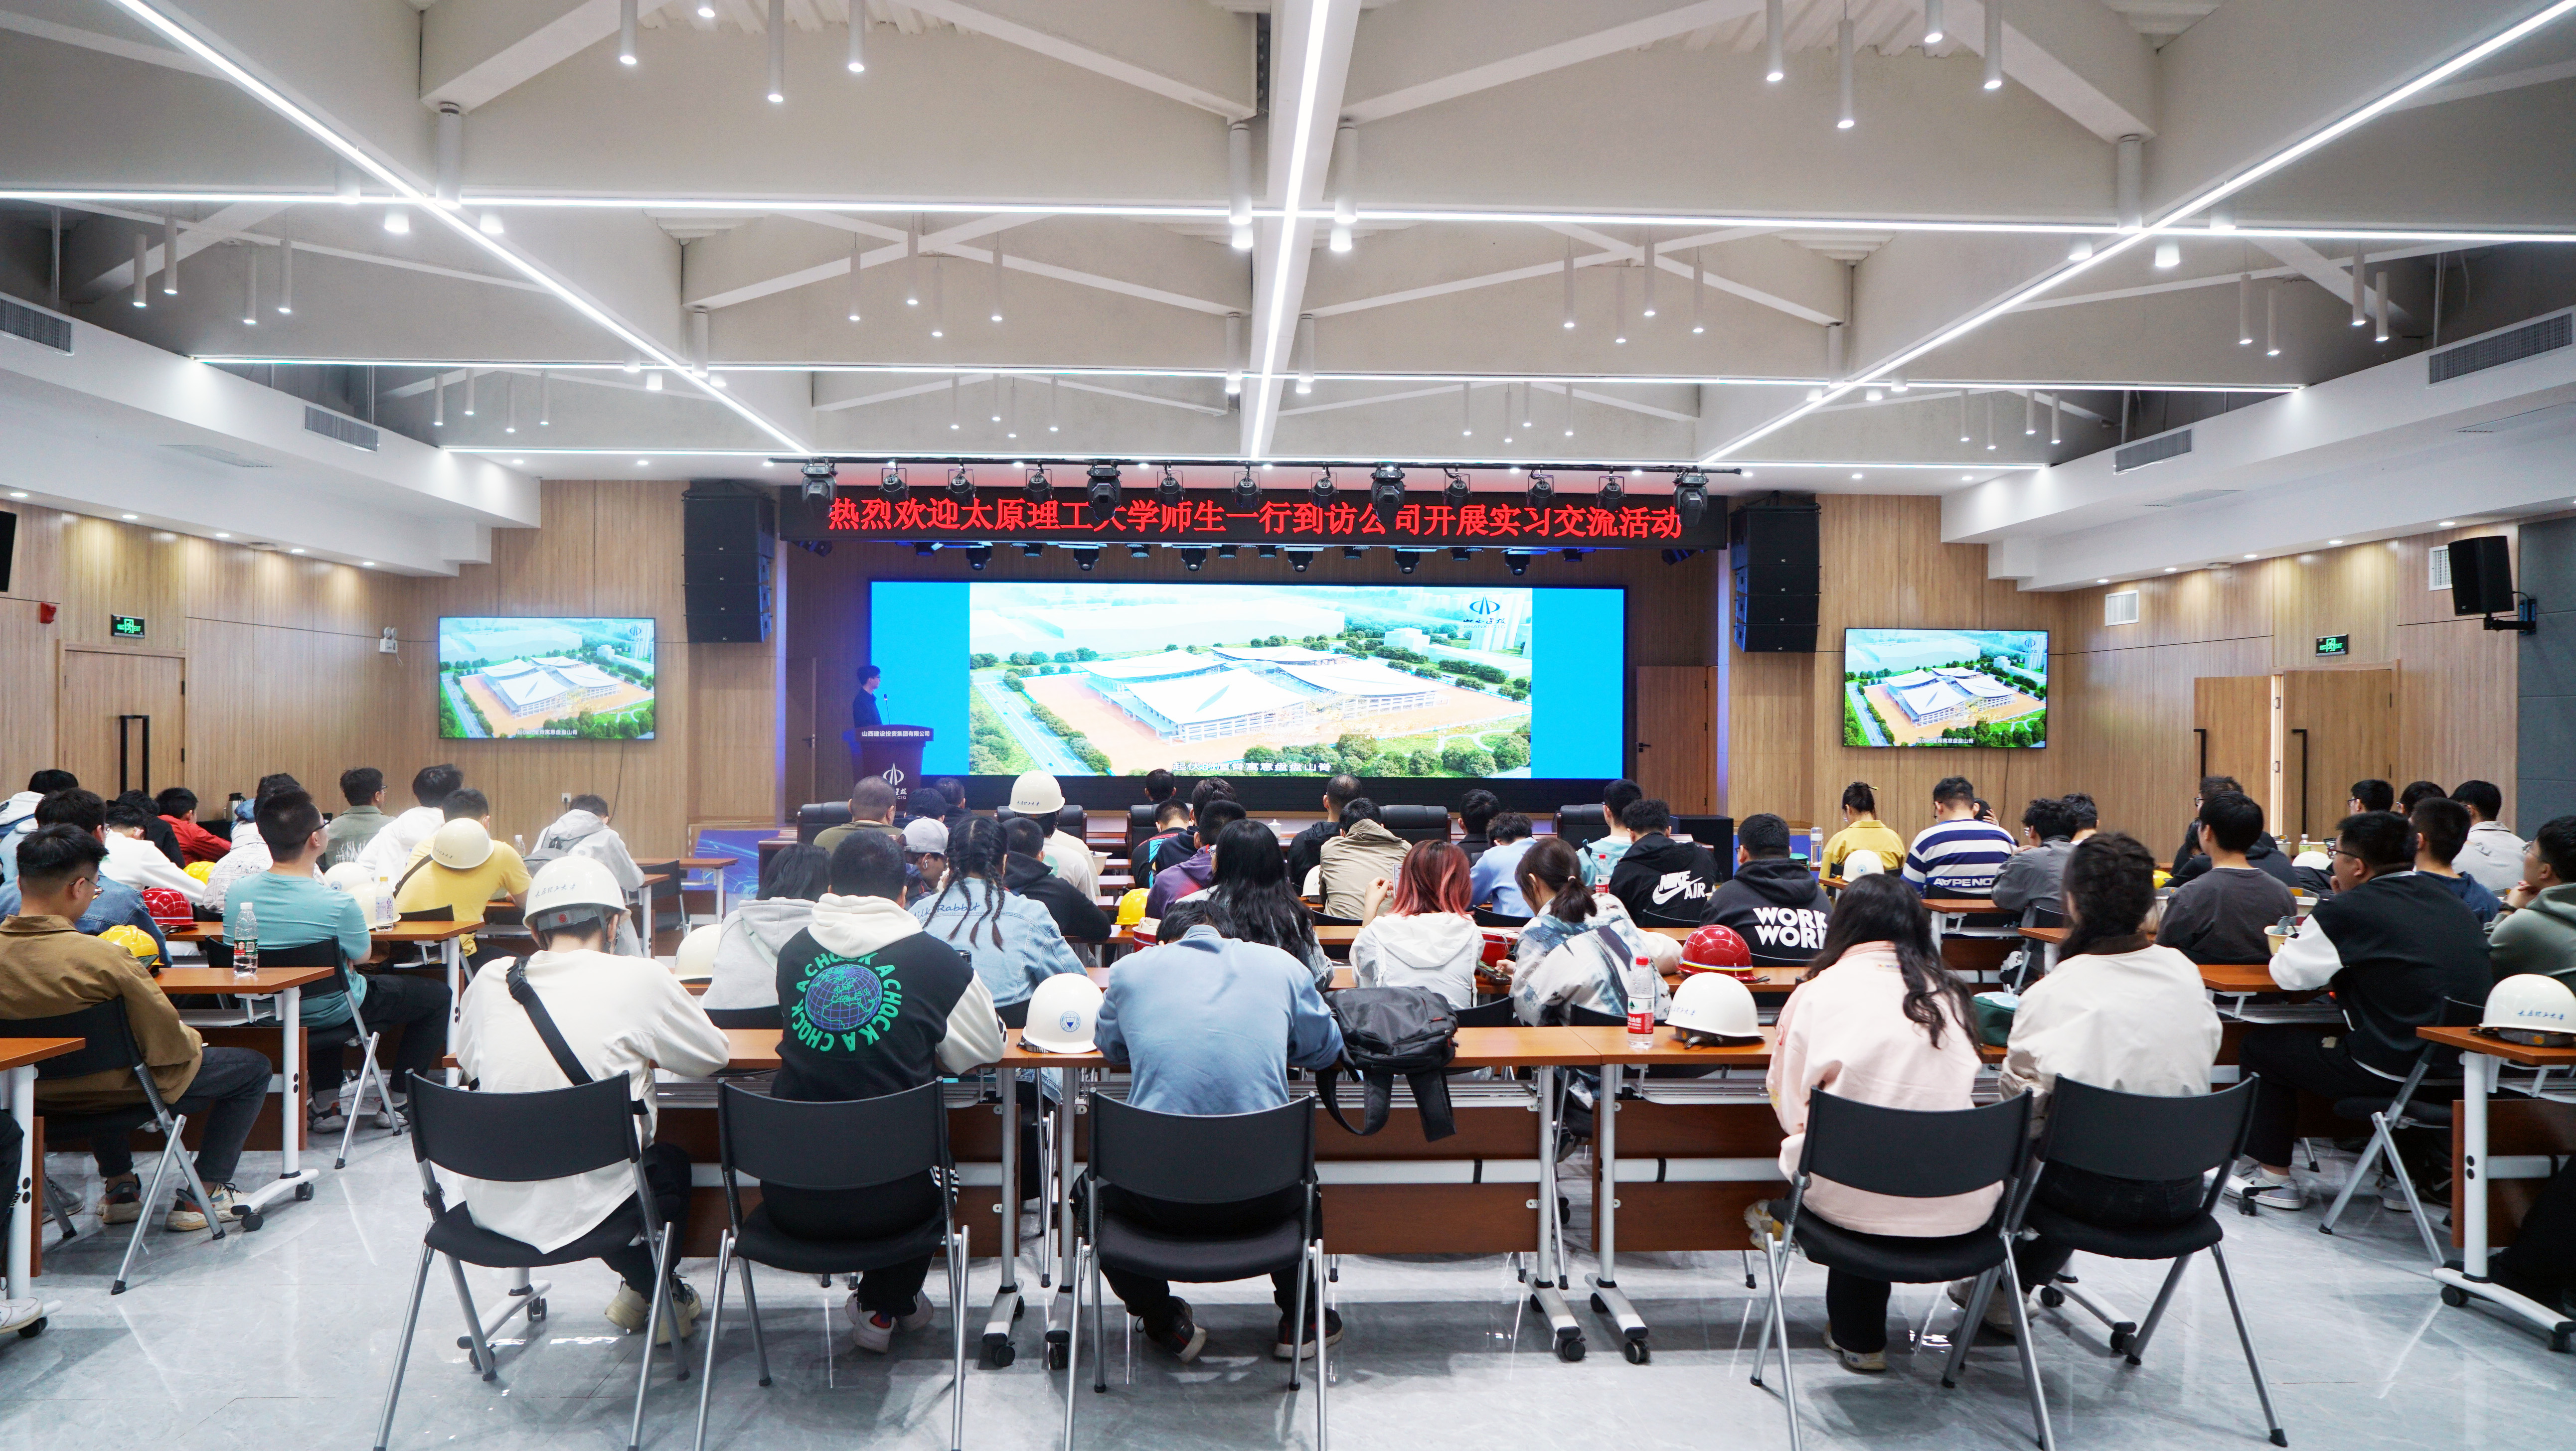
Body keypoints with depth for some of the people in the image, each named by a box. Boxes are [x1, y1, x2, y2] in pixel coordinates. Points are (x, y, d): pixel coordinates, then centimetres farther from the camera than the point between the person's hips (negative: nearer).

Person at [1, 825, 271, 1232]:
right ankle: (203, 1194, 14)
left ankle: (118, 1186, 41)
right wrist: (193, 1041, -1)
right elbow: (168, 1044, -24)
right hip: (117, 1094, -7)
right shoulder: (103, 958, -32)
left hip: (39, 1095, 7)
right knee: (254, 1066, 13)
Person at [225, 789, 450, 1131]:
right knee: (437, 994, 14)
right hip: (329, 1015, -6)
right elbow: (362, 955, -9)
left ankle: (325, 1103, 35)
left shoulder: (236, 894, -13)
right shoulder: (336, 904, -29)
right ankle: (397, 1102, 18)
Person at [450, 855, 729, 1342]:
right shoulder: (640, 981, -12)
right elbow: (714, 1056, 2)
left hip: (490, 1208, 4)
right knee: (671, 1161, 31)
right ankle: (659, 1296, 47)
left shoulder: (490, 982, -1)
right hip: (585, 1211, -4)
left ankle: (638, 1288, 49)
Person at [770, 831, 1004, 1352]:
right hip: (887, 1202, -3)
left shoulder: (793, 952, 4)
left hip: (789, 1199, 3)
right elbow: (987, 1048, 7)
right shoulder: (936, 959, -5)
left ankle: (889, 1304, 45)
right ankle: (882, 1306, 35)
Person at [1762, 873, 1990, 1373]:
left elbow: (1790, 1105, 5)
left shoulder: (1817, 993, -2)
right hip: (1961, 1208, 3)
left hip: (1858, 1201, -3)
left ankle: (1859, 1339, 39)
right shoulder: (1948, 994, 7)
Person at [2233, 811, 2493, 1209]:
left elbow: (2289, 974, -5)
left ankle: (2274, 1176, 18)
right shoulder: (2448, 899, 9)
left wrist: (2285, 948, 16)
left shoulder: (2346, 911, -14)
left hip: (2396, 1071, -8)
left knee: (2258, 1045, 11)